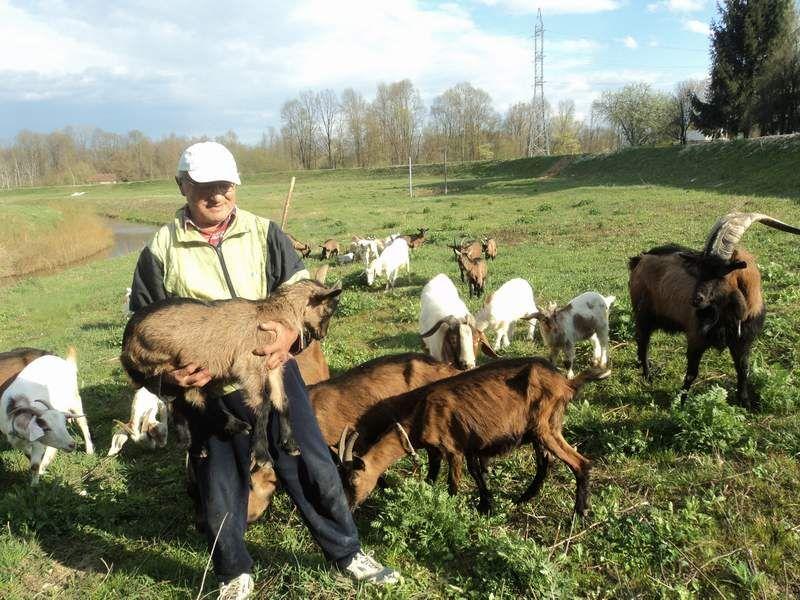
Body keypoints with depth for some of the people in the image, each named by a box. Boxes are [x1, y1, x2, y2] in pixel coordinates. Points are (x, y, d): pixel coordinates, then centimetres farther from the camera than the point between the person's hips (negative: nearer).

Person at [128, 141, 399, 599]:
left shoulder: (265, 233, 0)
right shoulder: (161, 251, -3)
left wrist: (292, 331, -23)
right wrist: (167, 371, -17)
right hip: (209, 389, 0)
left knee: (313, 470, 9)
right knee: (220, 492, 12)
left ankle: (347, 553, 33)